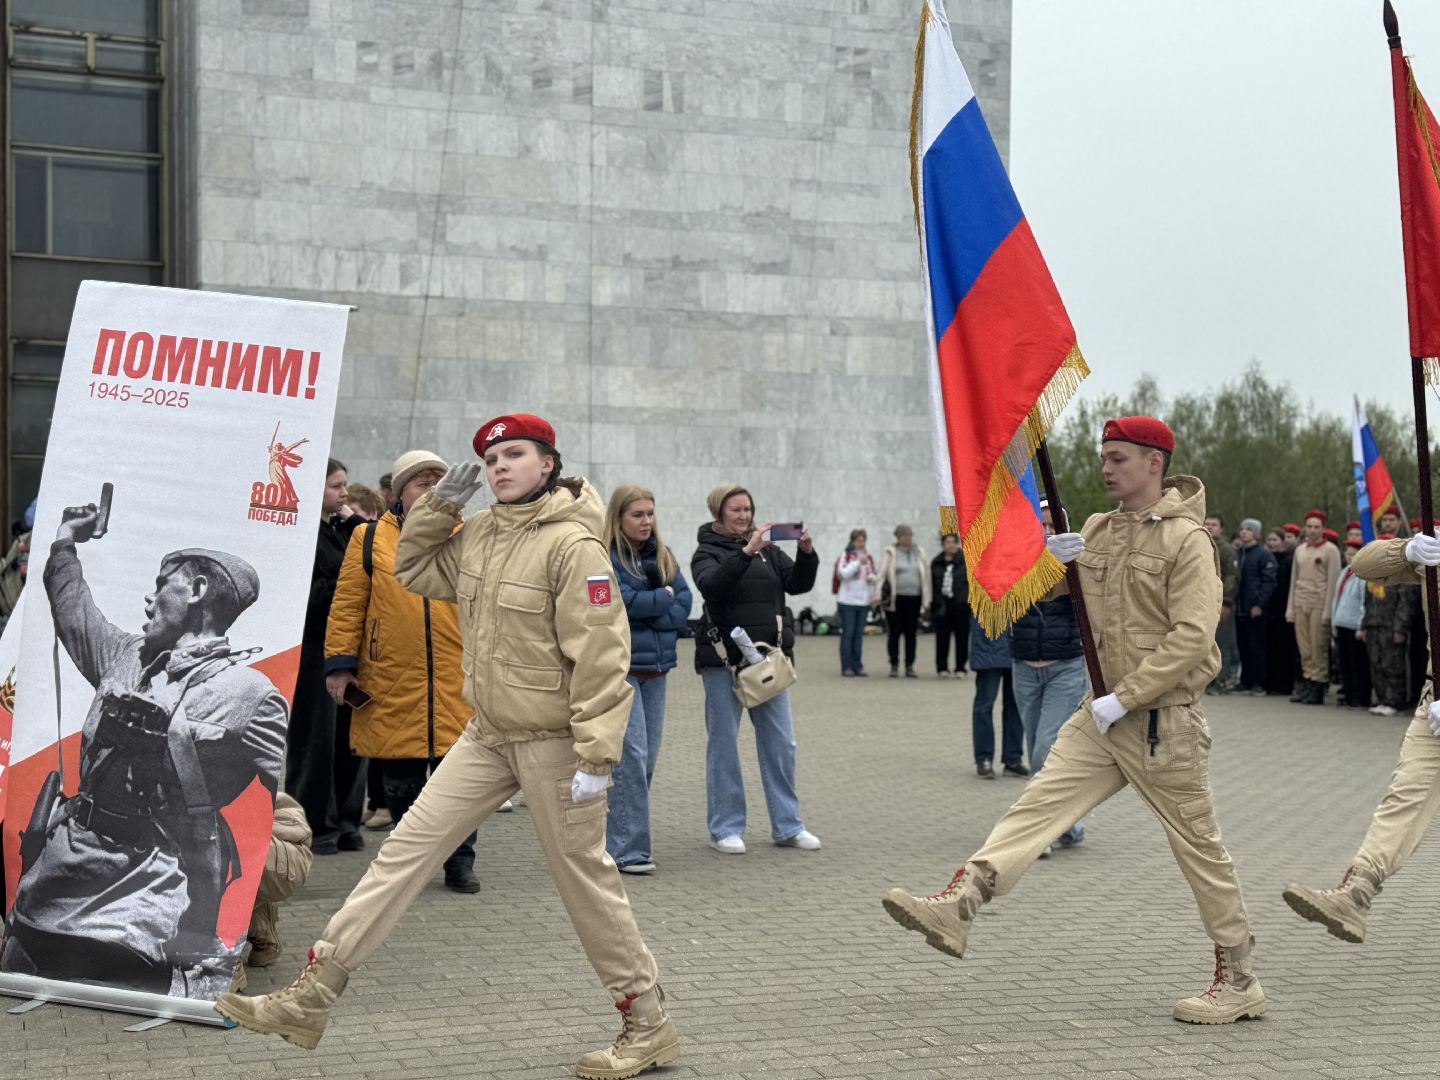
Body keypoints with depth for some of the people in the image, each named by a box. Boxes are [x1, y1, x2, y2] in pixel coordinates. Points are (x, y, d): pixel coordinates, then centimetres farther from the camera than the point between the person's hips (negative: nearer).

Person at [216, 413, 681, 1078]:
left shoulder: (572, 544, -18)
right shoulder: (478, 534, 6)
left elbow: (601, 656, -21)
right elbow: (414, 570, 21)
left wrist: (596, 756, -25)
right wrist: (439, 505, 6)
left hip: (552, 740, -7)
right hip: (488, 735, 7)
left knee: (583, 875, 3)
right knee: (407, 846, 3)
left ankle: (648, 1026, 19)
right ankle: (314, 994, 6)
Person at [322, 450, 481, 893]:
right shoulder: (370, 539, 3)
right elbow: (347, 605, 2)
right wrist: (340, 663, -3)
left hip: (455, 684, 1)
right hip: (392, 685, 0)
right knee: (400, 782, 9)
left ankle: (459, 861, 17)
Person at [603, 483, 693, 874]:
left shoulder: (662, 556, 14)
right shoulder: (603, 558, -6)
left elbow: (684, 605, 5)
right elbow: (623, 602, -18)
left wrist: (647, 610, -11)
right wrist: (664, 597, -3)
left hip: (656, 666, 7)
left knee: (647, 757, 8)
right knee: (630, 757, -11)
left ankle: (630, 841, 17)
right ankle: (626, 849, -9)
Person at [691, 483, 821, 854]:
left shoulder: (767, 550, 12)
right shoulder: (707, 552, -2)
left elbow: (797, 584, 5)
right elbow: (712, 586, -22)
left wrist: (806, 554, -12)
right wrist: (746, 553, -31)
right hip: (723, 660, -5)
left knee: (781, 743, 6)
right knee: (724, 744, 1)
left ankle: (787, 826, 14)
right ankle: (725, 829, 9)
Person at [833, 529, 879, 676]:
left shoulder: (868, 557, 13)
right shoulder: (845, 556, -2)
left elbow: (877, 575, 19)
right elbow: (843, 573, -15)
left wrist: (872, 577, -4)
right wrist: (858, 562, -21)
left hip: (864, 601, 5)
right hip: (847, 600, -5)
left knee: (859, 634, 7)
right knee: (848, 633, -2)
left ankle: (857, 666, 11)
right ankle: (846, 666, 2)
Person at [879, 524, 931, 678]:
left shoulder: (919, 553, 9)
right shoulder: (891, 553, 0)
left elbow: (925, 577, 12)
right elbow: (882, 574, -3)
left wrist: (926, 599, 9)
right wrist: (878, 595, -11)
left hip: (914, 599, 3)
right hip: (895, 599, -3)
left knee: (911, 634, 5)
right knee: (895, 633, 2)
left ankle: (909, 667, 13)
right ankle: (894, 666, 11)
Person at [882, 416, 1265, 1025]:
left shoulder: (1186, 539, -12)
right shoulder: (1098, 530, 10)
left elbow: (1191, 637, -20)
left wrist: (1123, 698, -21)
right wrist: (1050, 560, 0)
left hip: (1164, 721, -7)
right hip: (1105, 713, 7)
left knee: (1199, 847, 2)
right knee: (1040, 803, -6)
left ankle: (1239, 981, 14)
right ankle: (956, 908, -16)